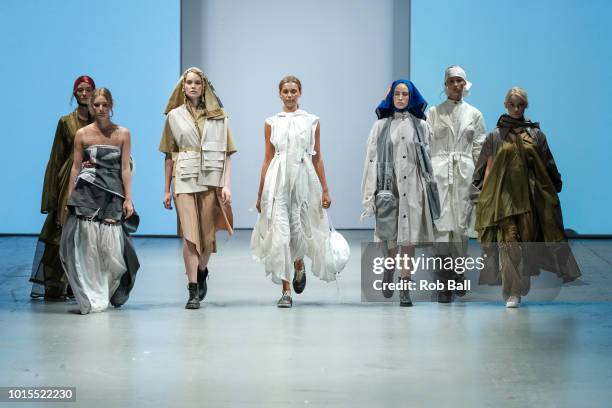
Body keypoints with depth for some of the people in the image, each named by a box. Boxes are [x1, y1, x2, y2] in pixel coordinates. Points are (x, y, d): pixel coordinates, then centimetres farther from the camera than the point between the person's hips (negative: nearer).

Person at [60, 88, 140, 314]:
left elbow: (125, 168, 3)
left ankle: (109, 293, 20)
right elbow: (76, 168, 7)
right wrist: (69, 199, 6)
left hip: (112, 194, 0)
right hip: (86, 193, 0)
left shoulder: (122, 134, 4)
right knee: (87, 245, -5)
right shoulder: (82, 134, 5)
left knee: (112, 248, -4)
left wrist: (128, 199, -2)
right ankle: (92, 299, 4)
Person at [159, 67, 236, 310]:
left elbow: (226, 153, 3)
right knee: (190, 234, -10)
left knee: (208, 233, 5)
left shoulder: (218, 116, 7)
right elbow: (169, 155, 10)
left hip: (211, 178, 1)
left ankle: (202, 272, 35)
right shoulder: (174, 116, 8)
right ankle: (193, 291, -7)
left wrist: (226, 184, -7)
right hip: (184, 179, -1)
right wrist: (167, 189, 7)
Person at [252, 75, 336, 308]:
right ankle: (286, 291, -2)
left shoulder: (312, 121, 6)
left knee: (299, 231, 1)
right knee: (280, 233, -7)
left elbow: (317, 158, 7)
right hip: (278, 182, 0)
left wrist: (325, 190, 2)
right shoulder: (271, 123, 8)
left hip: (303, 180, 0)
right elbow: (267, 159, 9)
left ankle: (299, 266, 37)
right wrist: (260, 194, 7)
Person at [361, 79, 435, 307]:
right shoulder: (381, 126, 9)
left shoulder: (421, 126, 10)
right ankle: (390, 267, 30)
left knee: (409, 236, -3)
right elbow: (372, 159, 5)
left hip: (412, 187, 0)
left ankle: (405, 287, 1)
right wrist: (370, 194, -2)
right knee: (389, 234, -2)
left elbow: (429, 158, 7)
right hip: (388, 185, 0)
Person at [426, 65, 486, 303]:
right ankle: (444, 285, -9)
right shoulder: (434, 112, 7)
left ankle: (458, 276, 20)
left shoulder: (474, 114, 10)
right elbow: (426, 145, 5)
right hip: (439, 172, -1)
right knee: (441, 226, -9)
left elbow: (479, 149, 11)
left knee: (462, 226, 2)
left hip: (465, 174, 2)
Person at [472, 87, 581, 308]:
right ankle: (511, 293, -10)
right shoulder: (495, 136, 9)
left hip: (531, 196, 1)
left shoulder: (536, 135, 11)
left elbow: (547, 168, 12)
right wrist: (484, 198, 1)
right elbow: (488, 169, 7)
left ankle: (521, 287, 17)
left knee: (528, 240, 0)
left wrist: (550, 195, 8)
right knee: (508, 240, -11)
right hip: (504, 196, -1)